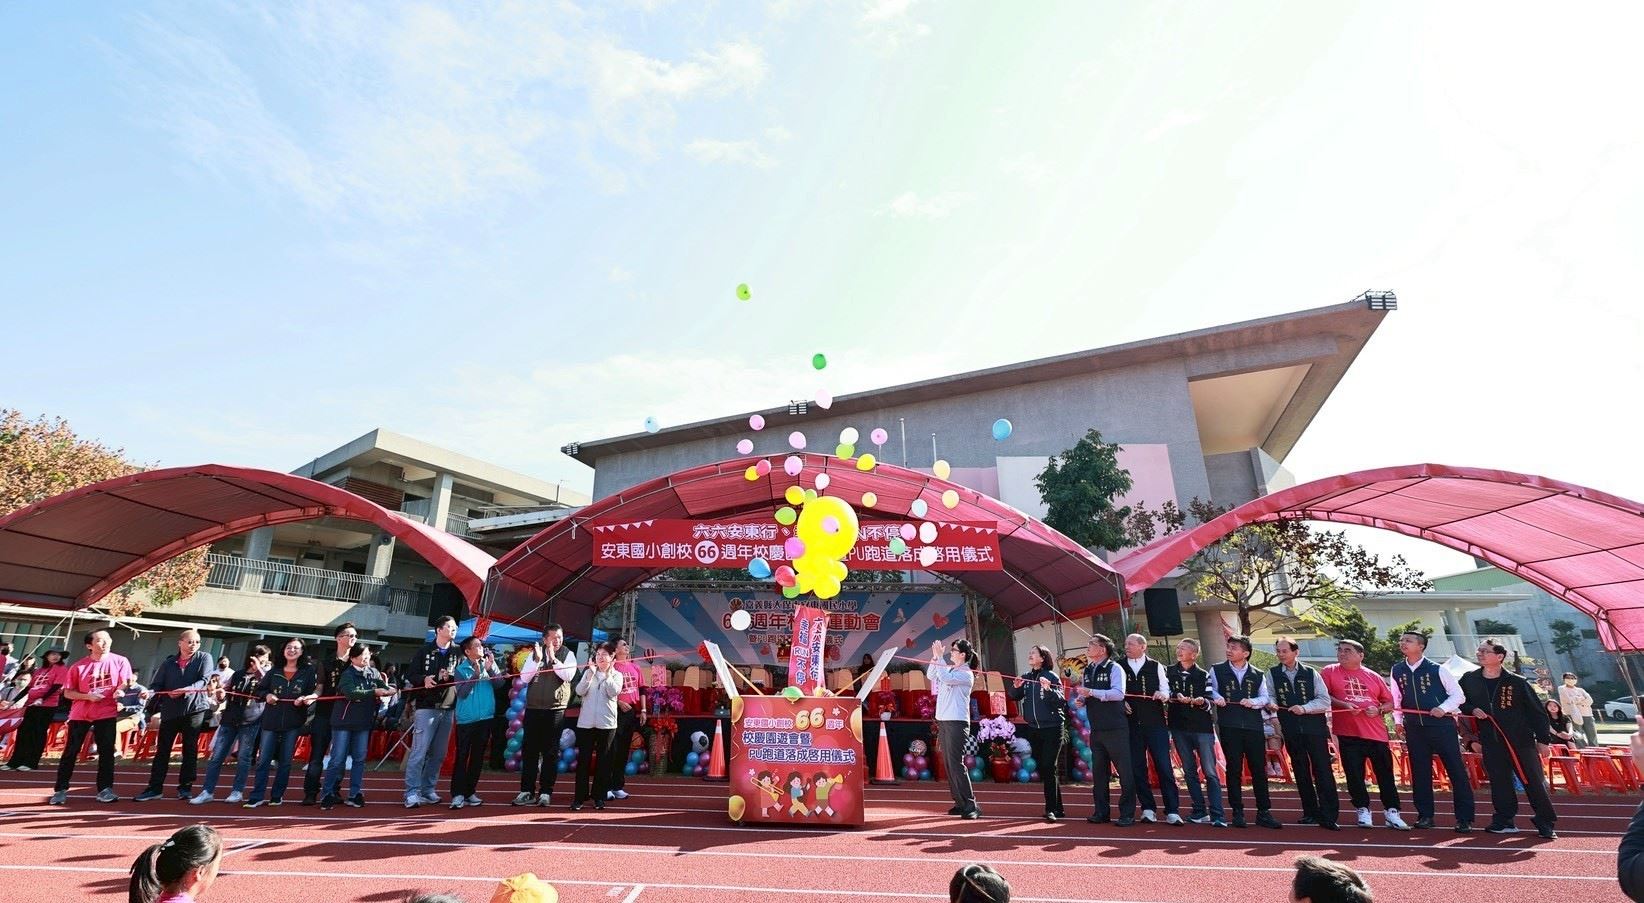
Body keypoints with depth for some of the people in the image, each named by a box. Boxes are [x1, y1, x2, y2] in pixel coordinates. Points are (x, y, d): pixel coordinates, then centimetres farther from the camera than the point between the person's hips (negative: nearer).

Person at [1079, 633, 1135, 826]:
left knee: (1124, 772, 0)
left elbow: (1118, 693, -22)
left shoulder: (1114, 669, -8)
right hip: (1096, 730, 7)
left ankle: (1127, 814, 10)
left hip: (1115, 729, -7)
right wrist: (1080, 699, -2)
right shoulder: (1087, 671, 13)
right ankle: (1101, 813, 21)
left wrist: (1091, 692, -24)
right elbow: (1085, 696, 21)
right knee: (1099, 772, 11)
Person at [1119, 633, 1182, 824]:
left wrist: (1163, 694, -17)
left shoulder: (1155, 667, 7)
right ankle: (1147, 809, 16)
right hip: (1131, 724, 1)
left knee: (1164, 766, -3)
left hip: (1155, 723, -1)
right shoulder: (1120, 667, 6)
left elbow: (1166, 689, 5)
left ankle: (1172, 811, 4)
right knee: (1137, 767, 5)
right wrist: (1121, 702, -13)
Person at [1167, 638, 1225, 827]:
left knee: (1210, 771, -6)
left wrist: (1202, 702, -20)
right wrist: (1177, 696, -21)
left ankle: (1218, 816, -4)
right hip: (1179, 727, 2)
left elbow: (1210, 701, 0)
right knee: (1189, 771, 8)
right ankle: (1200, 812, 17)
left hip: (1202, 727, -2)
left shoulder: (1203, 675, 3)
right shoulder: (1169, 672, 7)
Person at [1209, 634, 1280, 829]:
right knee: (1234, 769, 2)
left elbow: (1264, 697, 6)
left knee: (1259, 769, 3)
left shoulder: (1257, 675, 12)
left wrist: (1253, 701, -13)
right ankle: (1237, 813, 10)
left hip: (1253, 726, 1)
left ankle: (1264, 812, 15)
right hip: (1229, 727, -1)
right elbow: (1211, 690, 6)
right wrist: (1216, 697, -15)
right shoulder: (1217, 671, 7)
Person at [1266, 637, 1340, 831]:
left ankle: (1329, 816, -2)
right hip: (1291, 730, 2)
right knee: (1300, 772, 9)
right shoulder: (1273, 673, 7)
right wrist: (1271, 704, -16)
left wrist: (1304, 708, -14)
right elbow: (1269, 695, 6)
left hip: (1315, 728, -2)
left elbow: (1325, 700, -1)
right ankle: (1311, 813, 20)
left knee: (1323, 771, -6)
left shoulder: (1310, 673, 2)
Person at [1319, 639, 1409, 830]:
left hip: (1377, 734, 2)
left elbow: (1390, 702, 14)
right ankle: (1363, 811, 15)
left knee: (1385, 774, 6)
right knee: (1354, 775, 1)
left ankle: (1391, 813, 17)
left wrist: (1378, 710, -5)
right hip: (1348, 734, -2)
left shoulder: (1373, 676, 10)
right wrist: (1343, 705, -15)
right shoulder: (1330, 672, 4)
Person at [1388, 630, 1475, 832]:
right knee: (1419, 772, 8)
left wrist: (1443, 708, -17)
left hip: (1442, 725, -4)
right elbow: (1396, 698, 14)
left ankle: (1465, 818, 8)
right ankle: (1425, 815, 17)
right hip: (1414, 728, 4)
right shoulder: (1397, 670, 5)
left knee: (1456, 770, -2)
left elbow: (1458, 695, -2)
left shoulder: (1437, 669, -6)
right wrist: (1397, 720, 8)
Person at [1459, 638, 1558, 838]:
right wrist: (1472, 710, -5)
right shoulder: (1469, 680, 2)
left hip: (1521, 741, -2)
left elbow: (1537, 712, -1)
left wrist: (1543, 739, -1)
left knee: (1534, 781, 1)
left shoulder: (1517, 683, -6)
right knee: (1499, 782, 5)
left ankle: (1546, 823, 15)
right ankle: (1504, 821, 14)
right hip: (1491, 743, 2)